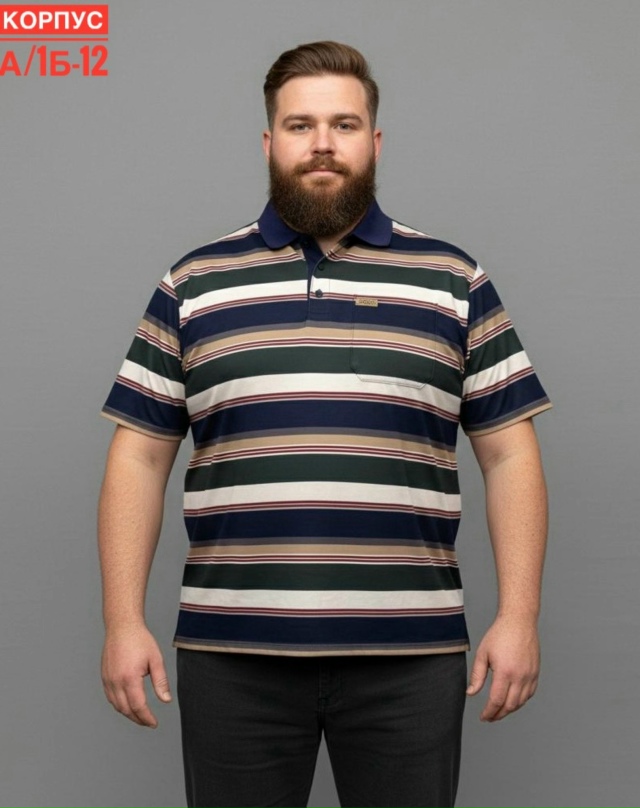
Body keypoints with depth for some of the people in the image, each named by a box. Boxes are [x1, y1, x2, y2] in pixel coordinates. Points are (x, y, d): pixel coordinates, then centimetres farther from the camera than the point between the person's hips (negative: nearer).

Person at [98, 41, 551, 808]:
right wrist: (123, 621, 0)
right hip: (231, 652, 1)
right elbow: (139, 459, 7)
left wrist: (518, 616, -2)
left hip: (409, 655, 0)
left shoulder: (453, 280, 8)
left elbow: (509, 457, 6)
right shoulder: (193, 283, 9)